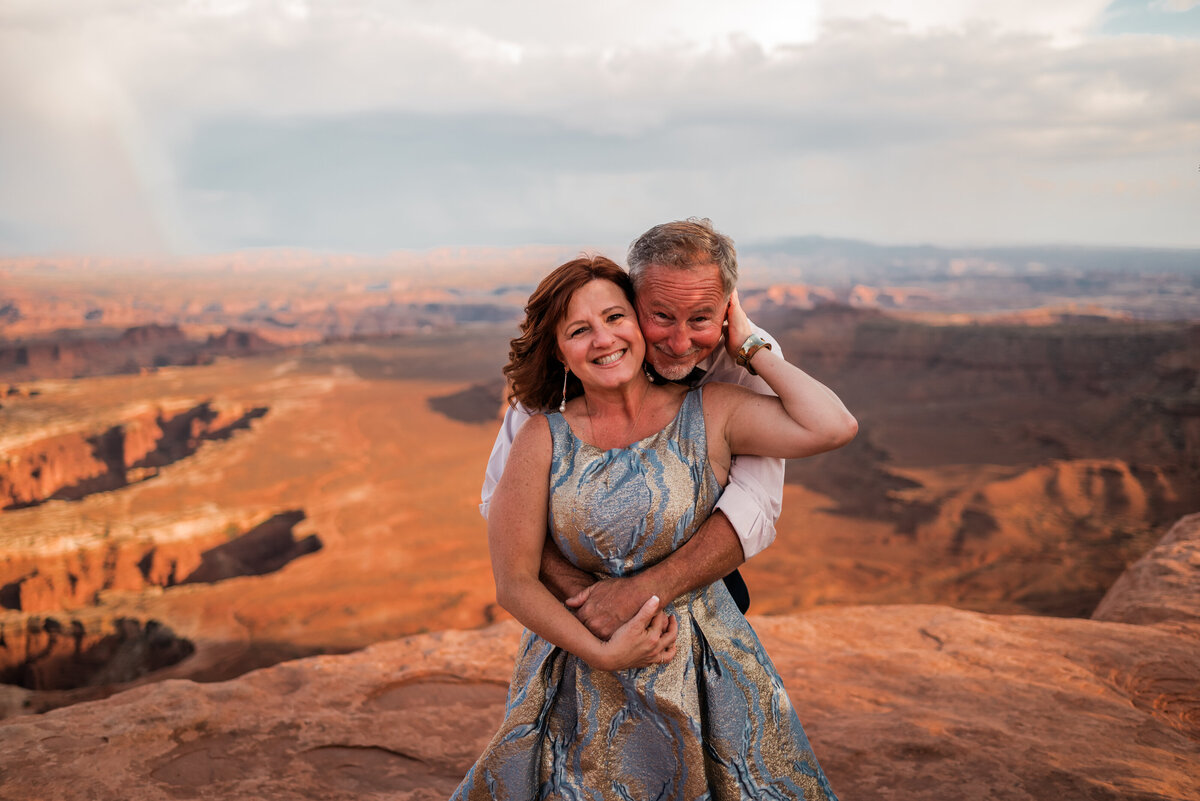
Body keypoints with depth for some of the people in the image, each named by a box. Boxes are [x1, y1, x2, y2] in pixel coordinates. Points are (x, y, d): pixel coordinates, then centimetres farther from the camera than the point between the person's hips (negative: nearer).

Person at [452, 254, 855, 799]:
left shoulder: (710, 413, -8)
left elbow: (833, 428, -22)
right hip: (581, 685, 0)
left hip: (705, 679, 0)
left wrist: (750, 347, -12)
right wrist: (602, 653, -16)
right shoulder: (543, 439, -9)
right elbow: (514, 582, -7)